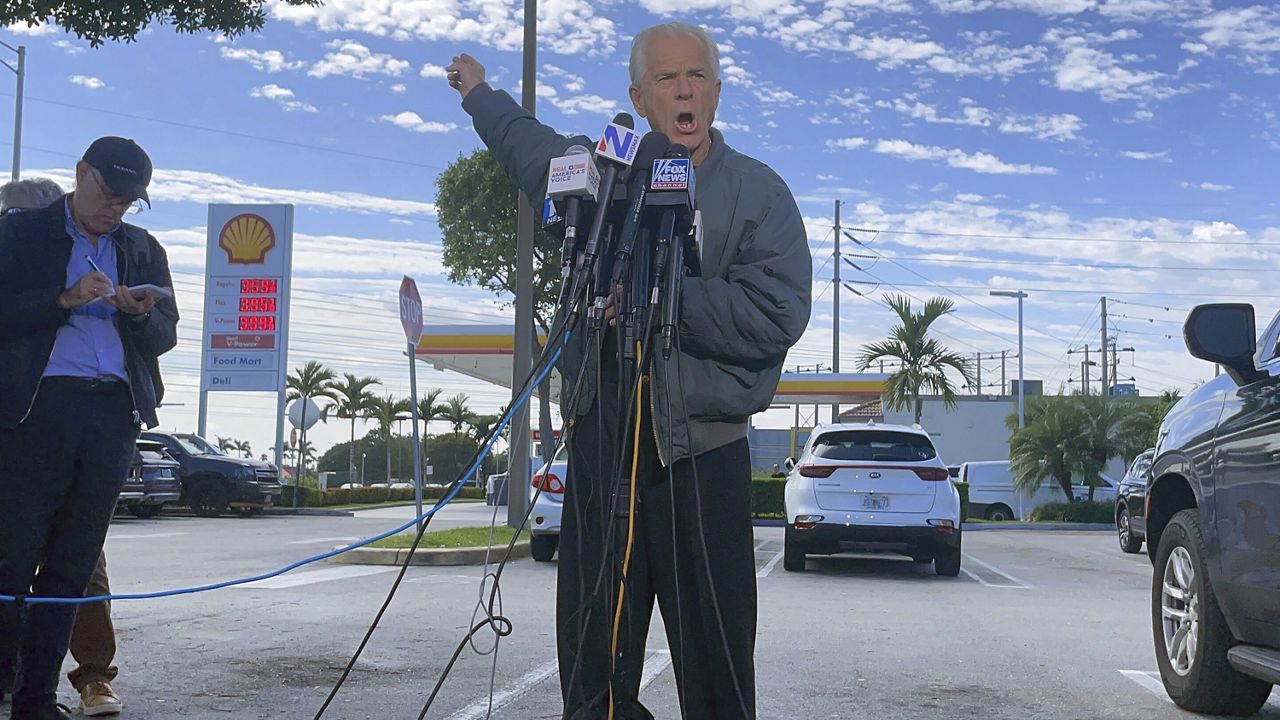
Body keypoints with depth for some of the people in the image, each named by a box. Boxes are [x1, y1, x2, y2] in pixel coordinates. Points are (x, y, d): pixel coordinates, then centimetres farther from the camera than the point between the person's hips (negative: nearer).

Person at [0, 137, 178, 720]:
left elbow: (166, 335, 16)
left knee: (73, 564, 5)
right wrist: (64, 300, -14)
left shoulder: (143, 250, 19)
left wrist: (141, 315, -5)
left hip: (114, 414, 4)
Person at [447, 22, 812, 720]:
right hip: (599, 437, 4)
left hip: (702, 451, -4)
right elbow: (527, 142, 38)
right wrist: (479, 94, 53)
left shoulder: (758, 191, 1)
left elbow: (777, 313, -12)